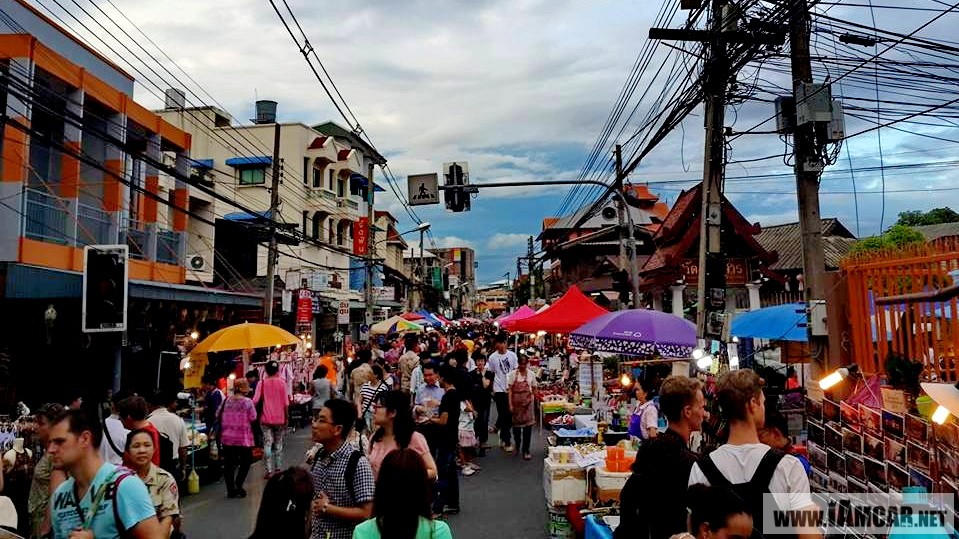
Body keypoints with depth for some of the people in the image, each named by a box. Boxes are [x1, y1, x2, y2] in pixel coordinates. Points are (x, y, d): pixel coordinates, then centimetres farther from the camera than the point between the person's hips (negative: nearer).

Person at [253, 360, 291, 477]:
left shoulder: (262, 383, -2)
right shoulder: (282, 382, -4)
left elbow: (255, 401, -11)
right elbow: (286, 403, -5)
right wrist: (286, 418, 4)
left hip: (266, 419, 0)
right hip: (279, 418, 0)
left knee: (267, 443, 2)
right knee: (278, 443, 12)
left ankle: (269, 470, -3)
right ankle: (277, 468, 16)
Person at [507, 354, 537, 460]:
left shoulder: (531, 374, 1)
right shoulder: (512, 374, -3)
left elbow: (533, 388, 10)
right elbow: (510, 390, -4)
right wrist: (510, 404, -8)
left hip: (527, 403, 0)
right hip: (516, 403, 0)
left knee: (528, 427, -4)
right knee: (516, 425, 11)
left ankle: (526, 450, 4)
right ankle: (517, 446, 33)